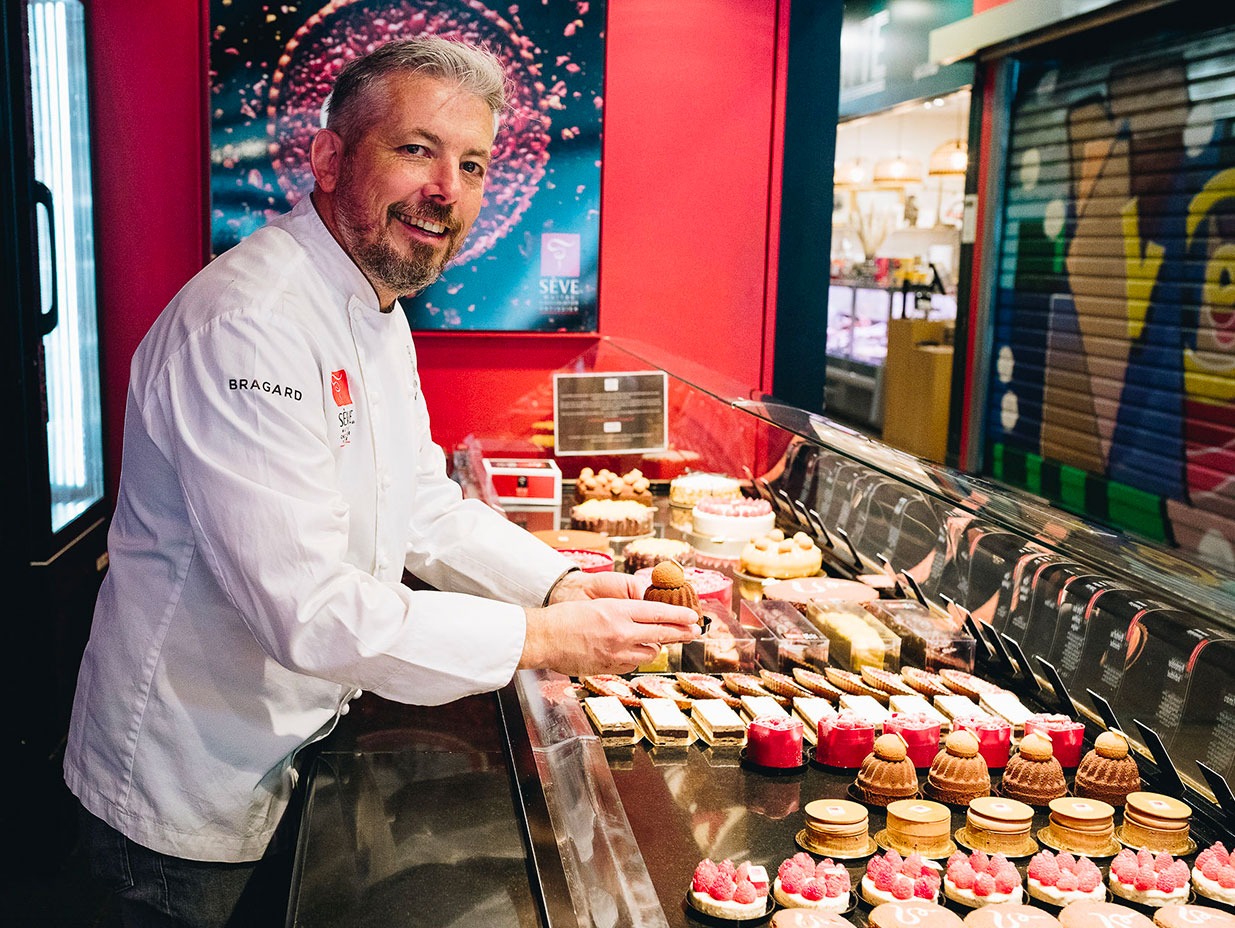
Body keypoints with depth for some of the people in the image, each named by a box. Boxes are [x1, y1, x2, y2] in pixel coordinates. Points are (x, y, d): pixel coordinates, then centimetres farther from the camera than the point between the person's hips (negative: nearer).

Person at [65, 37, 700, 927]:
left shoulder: (379, 318, 5)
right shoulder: (246, 325, -29)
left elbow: (428, 512, 10)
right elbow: (307, 608, -33)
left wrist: (561, 582, -6)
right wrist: (546, 639, -27)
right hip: (190, 798, -8)